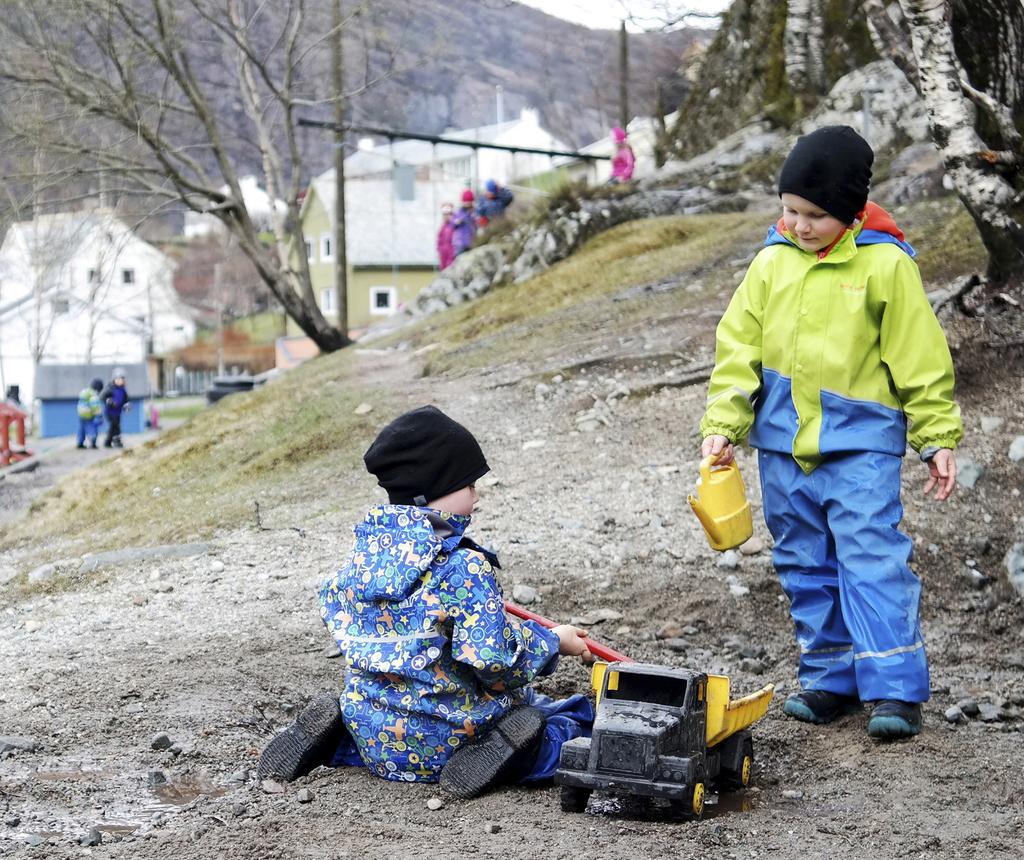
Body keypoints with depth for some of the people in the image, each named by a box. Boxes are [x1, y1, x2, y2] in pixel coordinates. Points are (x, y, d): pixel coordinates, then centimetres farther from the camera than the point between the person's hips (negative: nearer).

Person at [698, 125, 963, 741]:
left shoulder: (885, 263, -8)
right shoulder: (772, 262, 3)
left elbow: (921, 359, -4)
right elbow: (739, 347, 8)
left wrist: (938, 438, -4)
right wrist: (722, 423, 1)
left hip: (861, 443, -5)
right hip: (783, 444, 5)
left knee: (874, 561, -9)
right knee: (807, 567, 12)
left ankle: (896, 690, -5)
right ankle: (831, 680, 23)